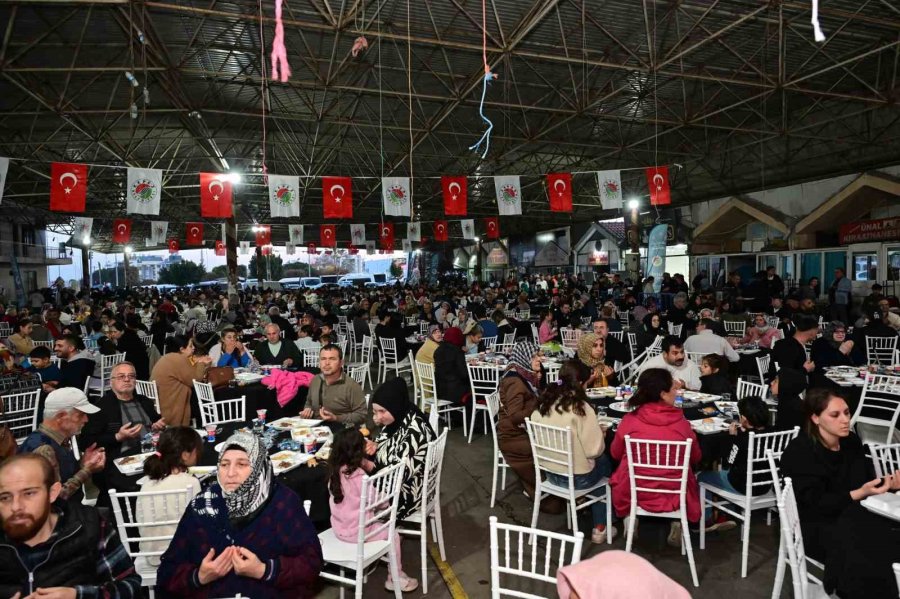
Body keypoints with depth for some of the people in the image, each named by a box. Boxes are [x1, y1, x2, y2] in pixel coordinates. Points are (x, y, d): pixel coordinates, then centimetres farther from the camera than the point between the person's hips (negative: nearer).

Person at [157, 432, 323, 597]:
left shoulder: (283, 501, -2)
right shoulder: (202, 505, 6)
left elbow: (311, 561, -6)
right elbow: (168, 573, 7)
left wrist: (264, 571, -17)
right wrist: (199, 577, -11)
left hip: (273, 594, -2)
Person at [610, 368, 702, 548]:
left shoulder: (630, 420, -15)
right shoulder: (682, 423, -14)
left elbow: (615, 454, 1)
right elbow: (695, 459, 3)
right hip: (675, 493, 0)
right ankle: (677, 525, 24)